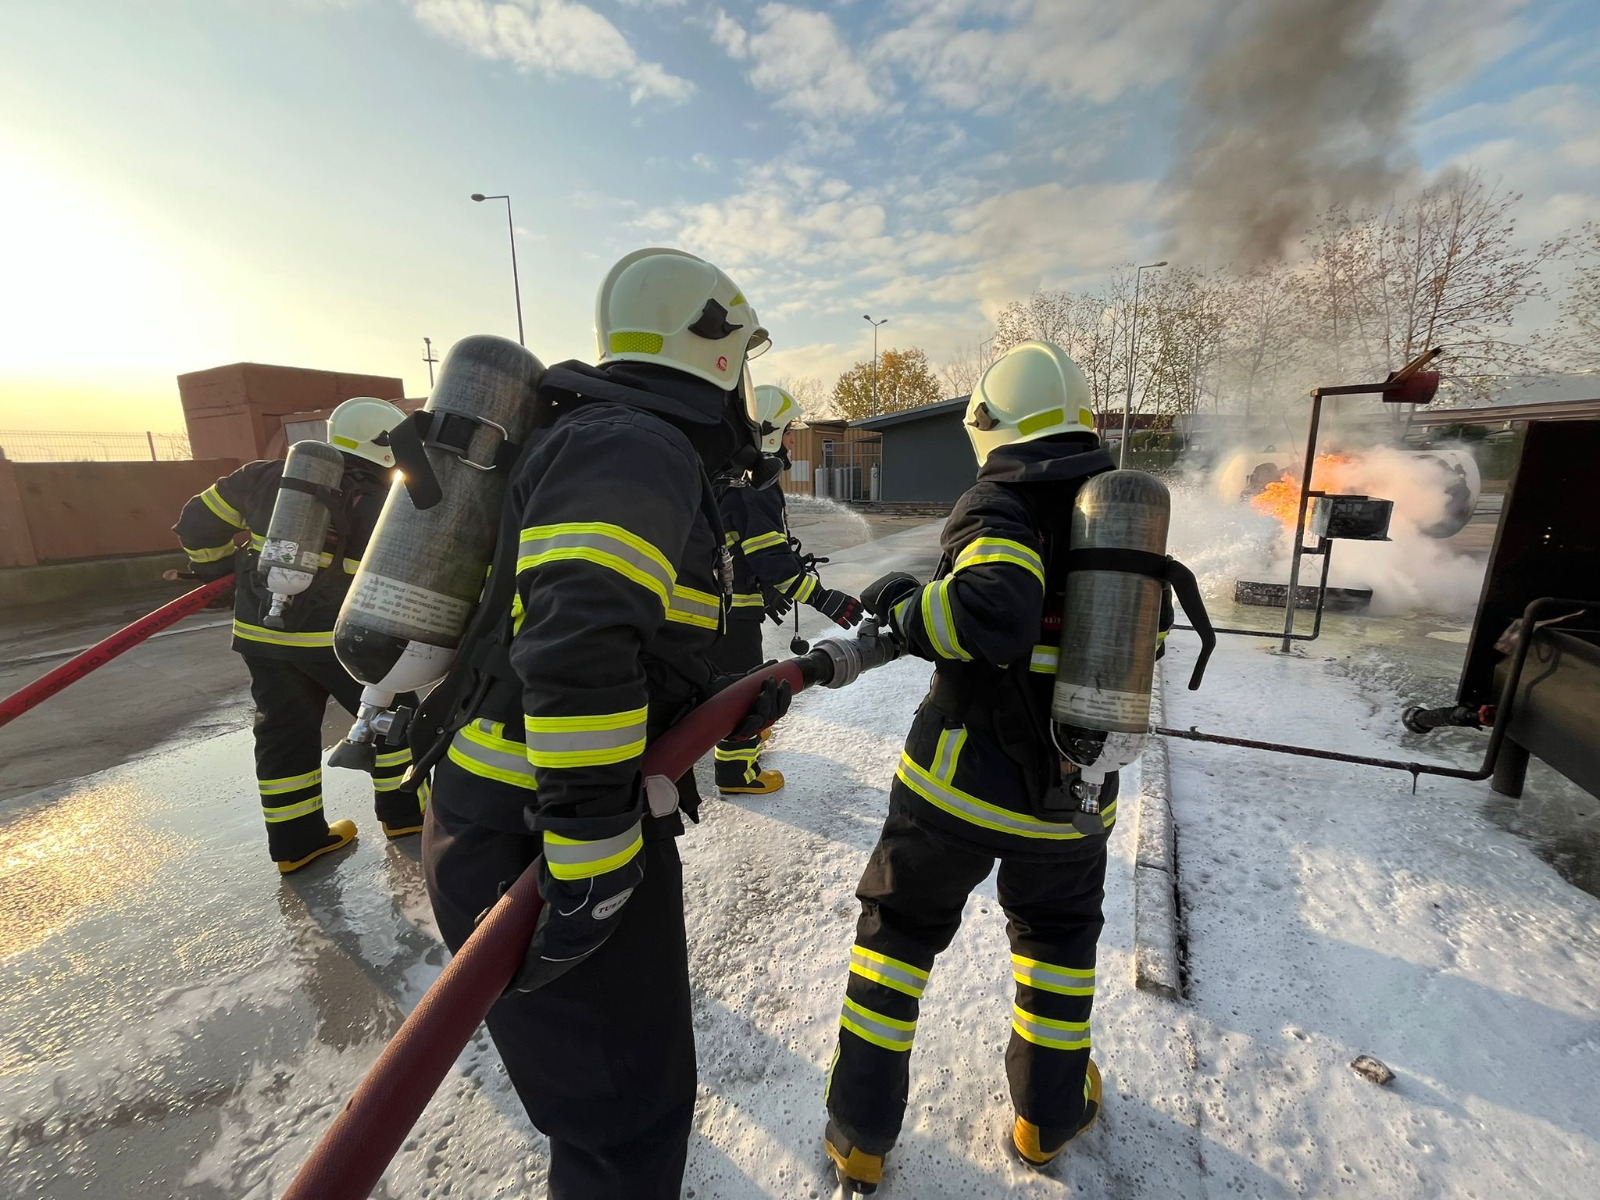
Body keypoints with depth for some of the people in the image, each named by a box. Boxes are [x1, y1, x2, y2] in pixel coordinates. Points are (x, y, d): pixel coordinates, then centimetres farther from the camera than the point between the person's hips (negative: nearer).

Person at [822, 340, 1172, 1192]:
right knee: (1058, 933, 29)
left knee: (899, 930, 17)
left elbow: (993, 611, -32)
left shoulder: (999, 506, -15)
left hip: (960, 780, -4)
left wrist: (900, 602, -17)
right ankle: (1049, 1116, 45)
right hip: (1071, 789, 5)